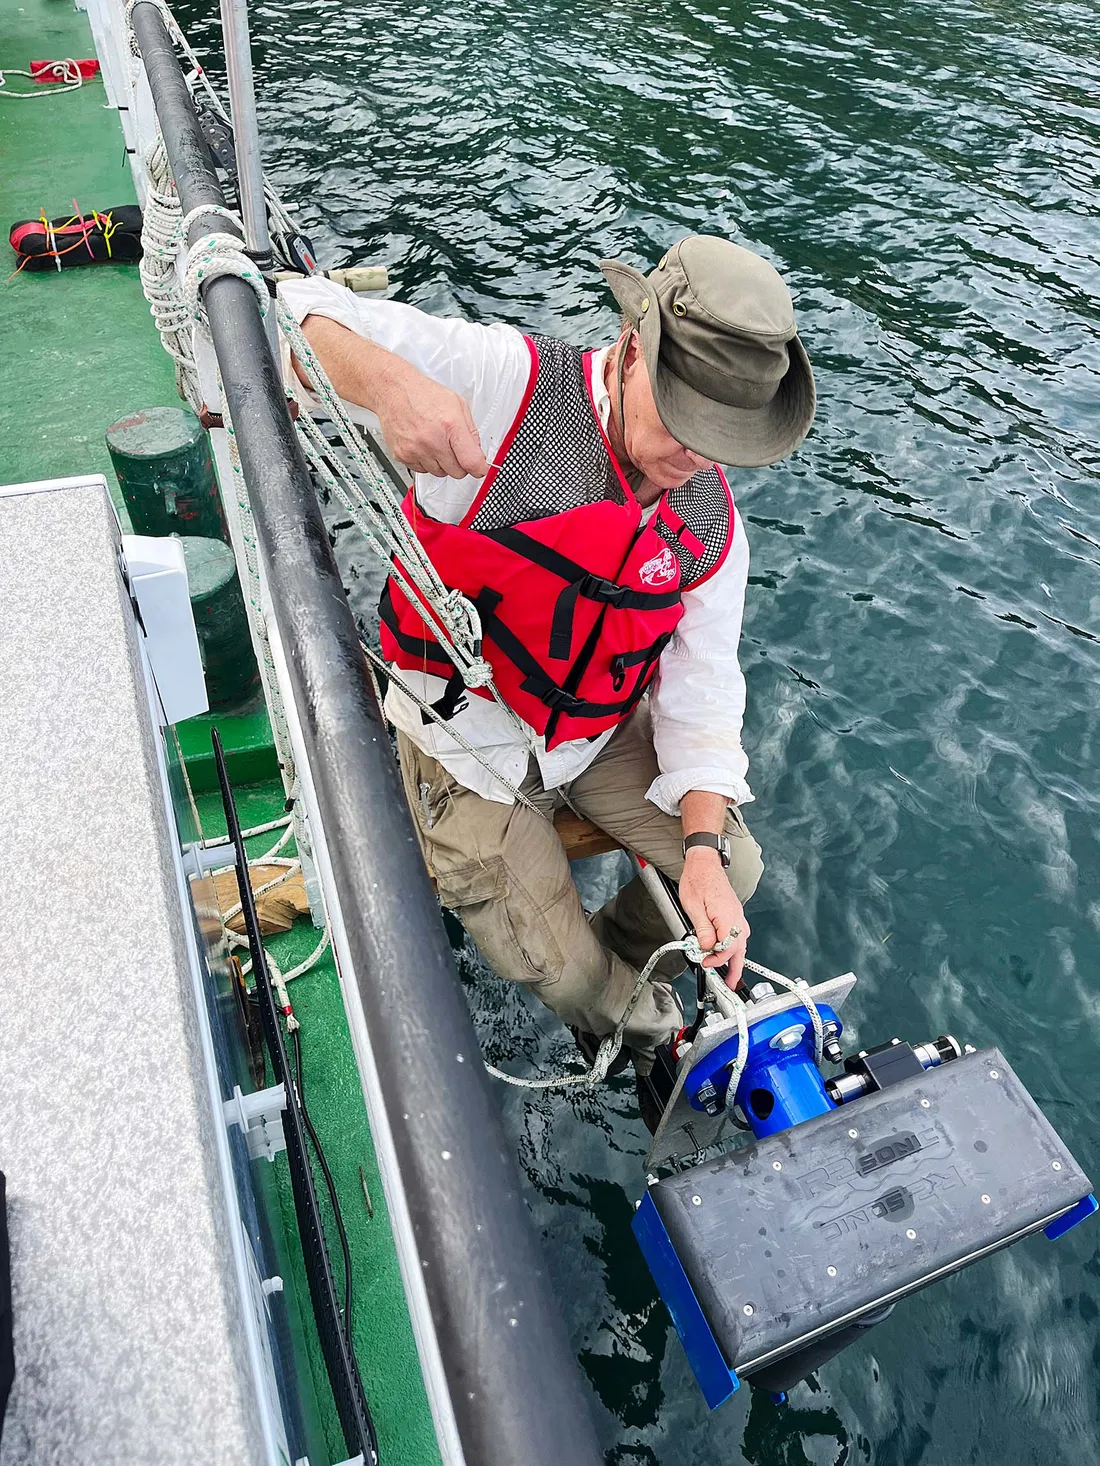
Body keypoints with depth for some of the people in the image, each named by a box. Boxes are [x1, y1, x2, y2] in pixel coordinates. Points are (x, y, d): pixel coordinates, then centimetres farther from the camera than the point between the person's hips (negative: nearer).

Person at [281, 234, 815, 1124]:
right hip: (467, 738, -4)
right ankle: (619, 1014, 37)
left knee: (735, 869, 4)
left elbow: (701, 691, -4)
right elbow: (301, 313, -23)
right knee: (559, 969, -3)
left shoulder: (710, 525, -6)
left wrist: (704, 848, -17)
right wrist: (388, 381, -47)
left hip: (602, 731, 5)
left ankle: (627, 959, 37)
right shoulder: (505, 382, -23)